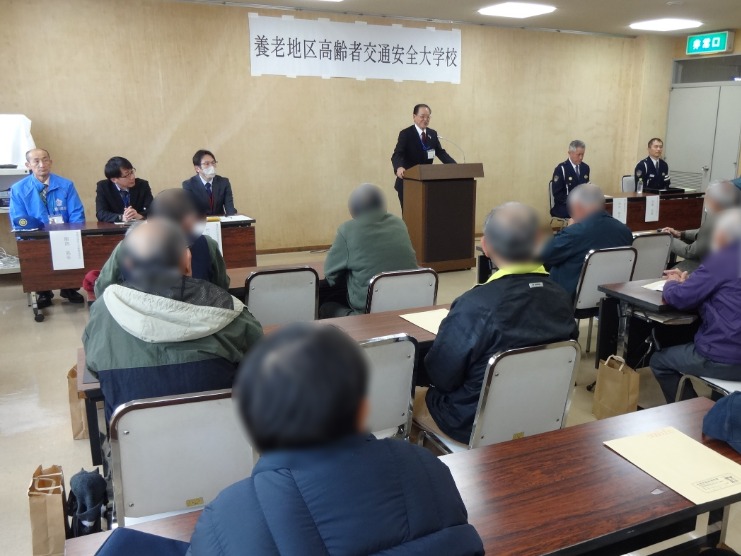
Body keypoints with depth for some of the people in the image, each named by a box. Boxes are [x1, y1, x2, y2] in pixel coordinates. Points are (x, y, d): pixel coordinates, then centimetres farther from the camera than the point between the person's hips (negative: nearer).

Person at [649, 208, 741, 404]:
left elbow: (679, 298, -12)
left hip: (725, 359, -8)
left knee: (659, 361, 15)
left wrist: (671, 284, 8)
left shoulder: (721, 259, -15)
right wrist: (686, 281, 11)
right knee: (684, 348, 33)